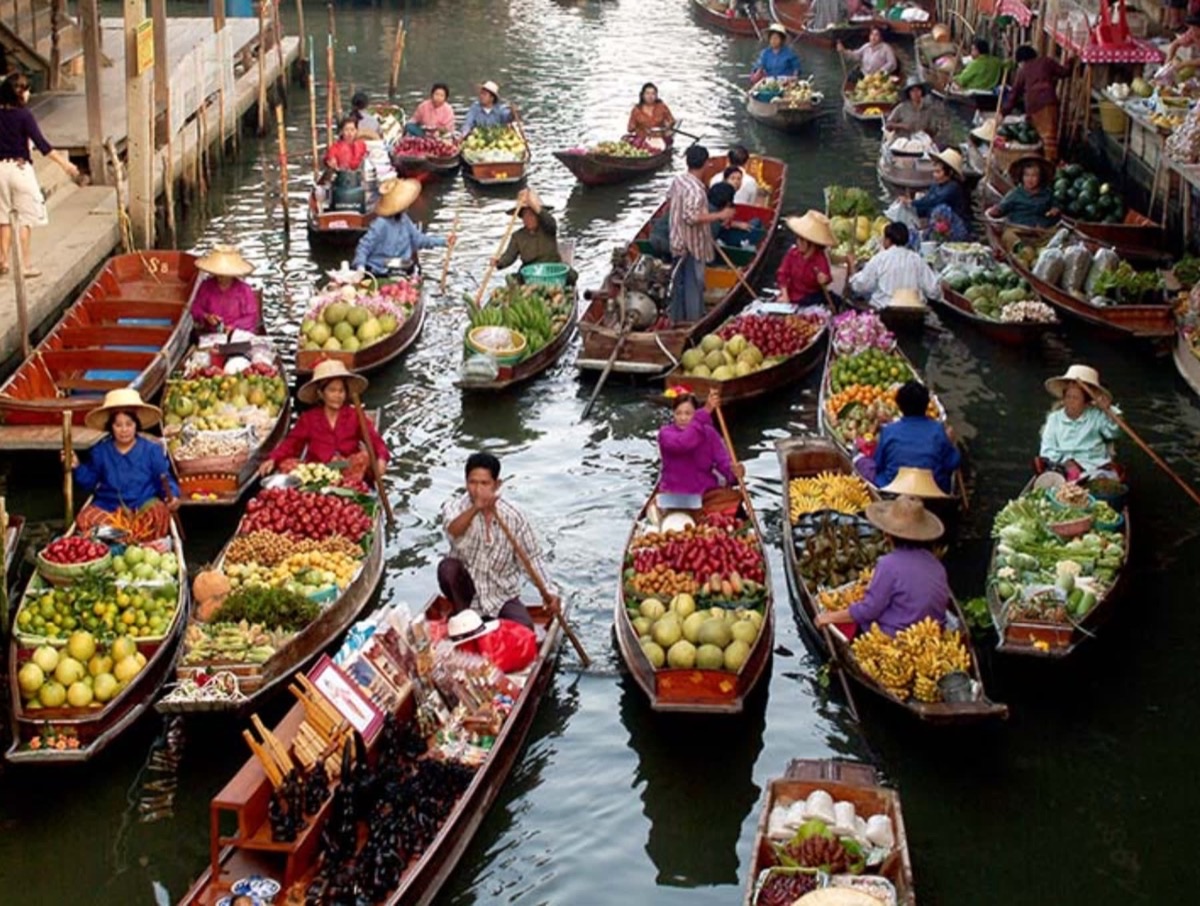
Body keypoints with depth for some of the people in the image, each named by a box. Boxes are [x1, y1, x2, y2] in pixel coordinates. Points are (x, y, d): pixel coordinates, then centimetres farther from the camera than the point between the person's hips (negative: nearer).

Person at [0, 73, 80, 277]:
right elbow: (41, 144, -16)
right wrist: (65, 163, -12)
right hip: (20, 167, -5)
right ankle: (25, 265, 3)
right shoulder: (23, 115, -11)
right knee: (26, 219, 3)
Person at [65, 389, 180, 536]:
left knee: (159, 512, -37)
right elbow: (90, 482, 17)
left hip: (144, 505, -1)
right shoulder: (100, 451, 10)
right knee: (84, 519, -30)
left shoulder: (152, 450, 3)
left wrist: (171, 496, -16)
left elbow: (164, 479, 3)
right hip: (108, 507, 1)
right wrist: (77, 467, 1)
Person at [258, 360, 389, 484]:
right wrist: (272, 460, -13)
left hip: (348, 470, -1)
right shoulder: (308, 418, 14)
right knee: (286, 464, -25)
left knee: (365, 457, -31)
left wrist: (381, 459, -26)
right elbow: (292, 443, 6)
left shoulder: (355, 416, 10)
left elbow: (374, 439, -3)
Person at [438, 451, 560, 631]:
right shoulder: (455, 507, -11)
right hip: (467, 591, -1)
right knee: (447, 566, -31)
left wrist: (548, 591, -14)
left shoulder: (514, 517, -7)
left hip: (502, 597, 1)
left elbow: (531, 557, 0)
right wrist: (475, 509, -55)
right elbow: (453, 531, -35)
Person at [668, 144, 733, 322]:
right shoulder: (696, 190, -26)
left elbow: (669, 199, 19)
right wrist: (720, 215, -26)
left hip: (678, 241, 9)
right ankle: (694, 321, 8)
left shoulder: (678, 181, 1)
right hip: (693, 244, -9)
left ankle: (677, 318, 30)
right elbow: (692, 217, -31)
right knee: (694, 284, 1)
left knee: (679, 281, 19)